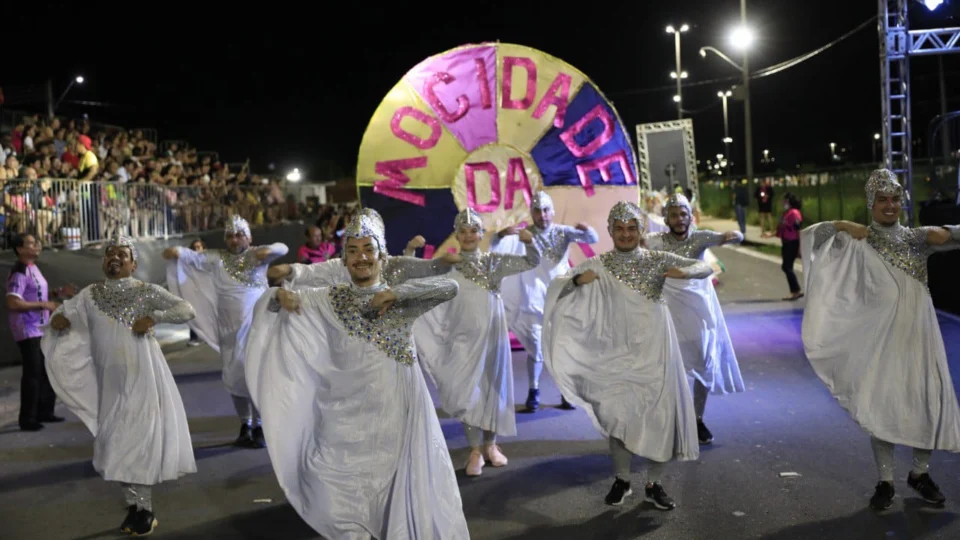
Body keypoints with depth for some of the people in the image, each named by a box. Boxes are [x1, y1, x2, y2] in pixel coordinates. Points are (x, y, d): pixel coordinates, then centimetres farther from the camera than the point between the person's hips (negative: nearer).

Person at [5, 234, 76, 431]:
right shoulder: (19, 273, -17)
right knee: (32, 374, -5)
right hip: (28, 331, -10)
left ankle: (44, 412, 28)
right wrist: (44, 305, -22)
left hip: (41, 328, 10)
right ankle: (27, 419, 4)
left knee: (47, 371, 16)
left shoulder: (33, 268, 13)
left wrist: (59, 293, 10)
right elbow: (13, 303, -26)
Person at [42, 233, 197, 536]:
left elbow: (187, 310, -11)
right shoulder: (90, 295, 7)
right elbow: (62, 316, 11)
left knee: (141, 439, -1)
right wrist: (58, 320, -11)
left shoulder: (147, 292, -5)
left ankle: (144, 510, 11)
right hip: (110, 381, 4)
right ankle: (134, 506, 23)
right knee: (118, 443, 10)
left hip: (141, 377, -4)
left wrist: (154, 317, -23)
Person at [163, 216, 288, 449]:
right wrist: (176, 251, -29)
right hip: (229, 328, 2)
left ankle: (258, 425, 9)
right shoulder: (217, 258, 3)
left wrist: (268, 250, -32)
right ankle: (245, 424, 25)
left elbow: (282, 248, -10)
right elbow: (194, 257, -9)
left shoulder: (257, 255, 1)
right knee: (234, 376, 9)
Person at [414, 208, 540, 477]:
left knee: (491, 388, 10)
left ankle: (490, 444, 27)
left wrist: (529, 241, -14)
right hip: (464, 337, -1)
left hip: (492, 335, 2)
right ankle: (475, 450, 11)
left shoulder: (494, 261, 2)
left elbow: (532, 262, 3)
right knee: (467, 392, -2)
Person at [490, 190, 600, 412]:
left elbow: (592, 239, -10)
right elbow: (495, 248, -11)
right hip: (535, 300, -1)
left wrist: (587, 229, -33)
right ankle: (533, 392, 11)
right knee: (535, 346, -1)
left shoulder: (563, 232, -1)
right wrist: (500, 235, -33)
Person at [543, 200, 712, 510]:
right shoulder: (598, 265, -1)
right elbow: (557, 286, -8)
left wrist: (684, 272, -23)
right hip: (617, 350, -1)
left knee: (661, 412, 2)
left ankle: (653, 483, 18)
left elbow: (706, 268, -1)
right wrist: (577, 280, -29)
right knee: (617, 414, 0)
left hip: (654, 348, 1)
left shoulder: (657, 260, 1)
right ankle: (621, 479, 20)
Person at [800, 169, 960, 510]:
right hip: (880, 333, -3)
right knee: (881, 404, 1)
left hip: (918, 331, 3)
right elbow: (809, 235, -8)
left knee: (928, 401, 7)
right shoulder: (858, 241, -1)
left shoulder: (918, 238, 7)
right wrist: (841, 225, -18)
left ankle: (920, 473, 26)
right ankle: (885, 480, 12)